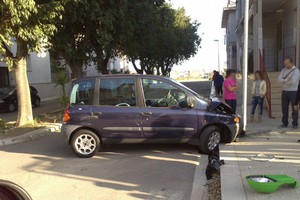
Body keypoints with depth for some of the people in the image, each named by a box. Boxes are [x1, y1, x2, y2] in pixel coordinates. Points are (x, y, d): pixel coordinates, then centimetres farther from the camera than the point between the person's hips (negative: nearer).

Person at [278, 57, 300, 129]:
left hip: (293, 92, -5)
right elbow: (279, 80, -4)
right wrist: (287, 80, -19)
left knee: (294, 108, 1)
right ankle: (285, 123, 14)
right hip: (284, 91, 5)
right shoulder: (283, 70, 8)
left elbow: (293, 82, -24)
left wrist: (284, 82, -8)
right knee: (284, 108, 6)